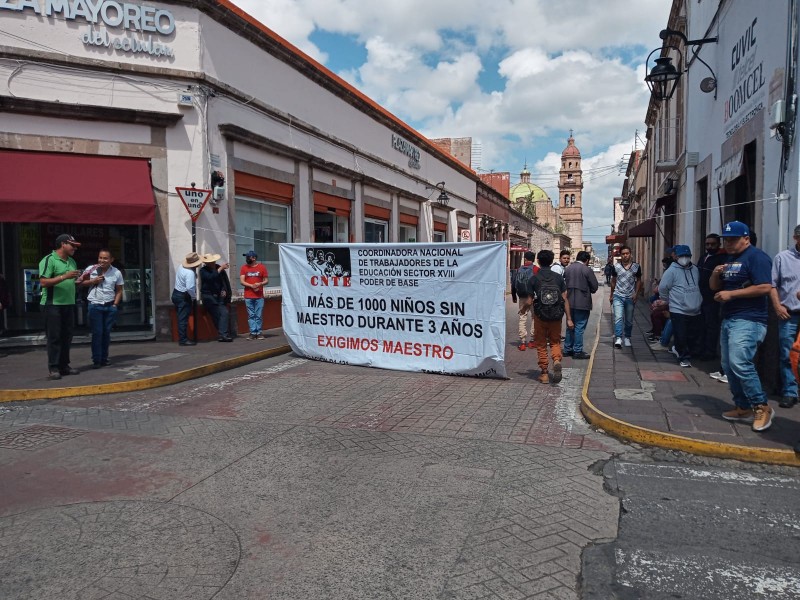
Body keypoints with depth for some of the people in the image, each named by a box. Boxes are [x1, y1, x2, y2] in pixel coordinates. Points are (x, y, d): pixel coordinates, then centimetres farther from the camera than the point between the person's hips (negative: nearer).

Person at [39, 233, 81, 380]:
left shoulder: (72, 262, 15)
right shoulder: (49, 260, -9)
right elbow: (43, 282, -17)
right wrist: (65, 276, -23)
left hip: (69, 304, 7)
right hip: (53, 305, -7)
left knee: (66, 337, 10)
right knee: (54, 337, -3)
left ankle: (64, 366, 17)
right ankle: (54, 368, 2)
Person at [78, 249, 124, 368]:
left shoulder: (116, 273, 1)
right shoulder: (91, 269, -1)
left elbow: (119, 291, 7)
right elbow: (80, 282, 6)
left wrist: (115, 305, -3)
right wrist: (93, 281, -10)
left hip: (110, 306, 2)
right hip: (95, 305, -2)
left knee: (106, 333, 7)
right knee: (97, 333, -3)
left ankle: (104, 359, 16)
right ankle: (96, 360, 1)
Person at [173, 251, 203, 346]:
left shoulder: (181, 267, 4)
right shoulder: (190, 273, -24)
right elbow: (190, 288, -31)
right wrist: (194, 297, -14)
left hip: (176, 293, 9)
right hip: (184, 297, -9)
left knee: (181, 318, 15)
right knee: (183, 319, -5)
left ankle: (182, 338, 22)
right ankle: (183, 340, -2)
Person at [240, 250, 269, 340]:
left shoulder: (262, 267, 4)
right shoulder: (244, 268, 6)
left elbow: (266, 280, 7)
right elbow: (242, 281, 0)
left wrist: (260, 283, -13)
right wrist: (252, 286, -14)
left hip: (259, 296, -1)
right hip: (248, 297, 1)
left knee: (258, 315, 1)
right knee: (251, 315, 2)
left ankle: (258, 333, 6)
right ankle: (253, 333, 5)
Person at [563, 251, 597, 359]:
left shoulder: (567, 269, 5)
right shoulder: (587, 270, -12)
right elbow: (594, 287, -7)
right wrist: (587, 291, 11)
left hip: (569, 302, 6)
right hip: (582, 303, -6)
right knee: (579, 327, 0)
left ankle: (567, 349, 21)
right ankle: (578, 351, 4)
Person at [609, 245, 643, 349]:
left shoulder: (636, 266, 1)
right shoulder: (616, 266, 1)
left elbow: (638, 281, 9)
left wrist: (636, 294, -3)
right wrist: (611, 295, 14)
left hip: (630, 297, 1)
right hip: (618, 296, -1)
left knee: (629, 320, 10)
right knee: (618, 318, -15)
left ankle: (627, 338, 25)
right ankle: (618, 338, -18)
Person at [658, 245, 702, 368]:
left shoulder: (695, 270, 10)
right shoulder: (672, 270, -7)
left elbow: (699, 286, 21)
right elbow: (662, 288, -6)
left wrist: (698, 300, 13)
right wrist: (673, 299, 4)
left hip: (695, 311, 6)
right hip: (678, 311, -5)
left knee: (694, 336, 10)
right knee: (681, 336, -2)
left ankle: (679, 350, 29)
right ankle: (684, 357, 14)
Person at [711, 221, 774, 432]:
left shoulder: (756, 257, -9)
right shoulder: (728, 259, 19)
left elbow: (765, 287, -20)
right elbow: (715, 287, 20)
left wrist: (731, 293, -19)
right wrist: (716, 274, -1)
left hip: (748, 320, -10)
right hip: (728, 319, 10)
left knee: (740, 363, -19)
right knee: (728, 366, 10)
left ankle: (761, 407, -6)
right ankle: (743, 408, 19)